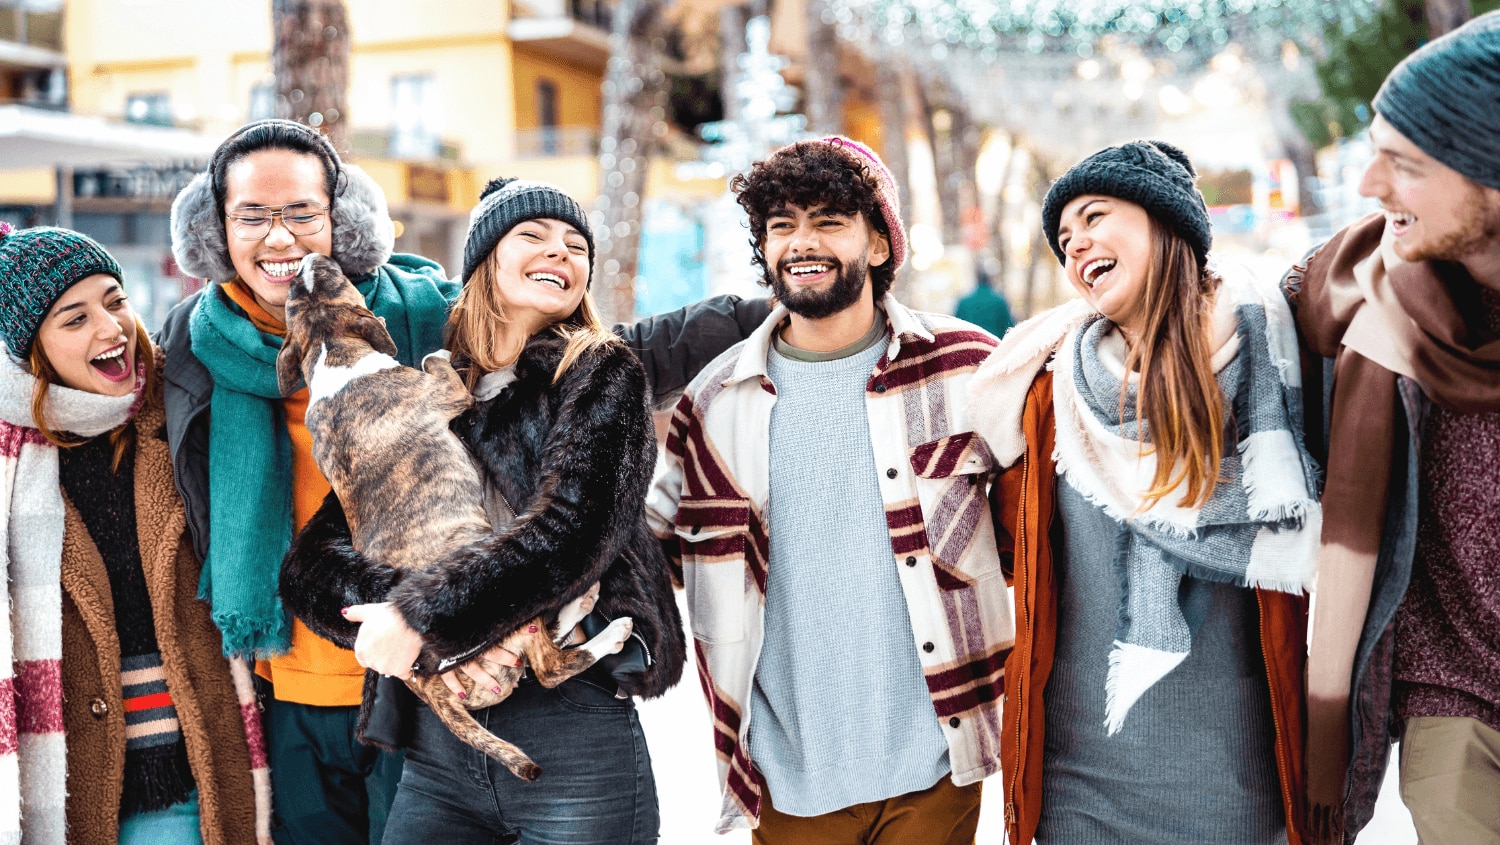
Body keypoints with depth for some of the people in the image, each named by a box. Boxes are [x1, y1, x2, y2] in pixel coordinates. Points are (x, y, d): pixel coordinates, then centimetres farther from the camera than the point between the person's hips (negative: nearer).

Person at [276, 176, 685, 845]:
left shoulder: (602, 374, 1)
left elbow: (573, 529, -15)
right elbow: (309, 562, 1)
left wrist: (422, 616, -17)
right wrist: (415, 622, -16)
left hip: (576, 736, -3)